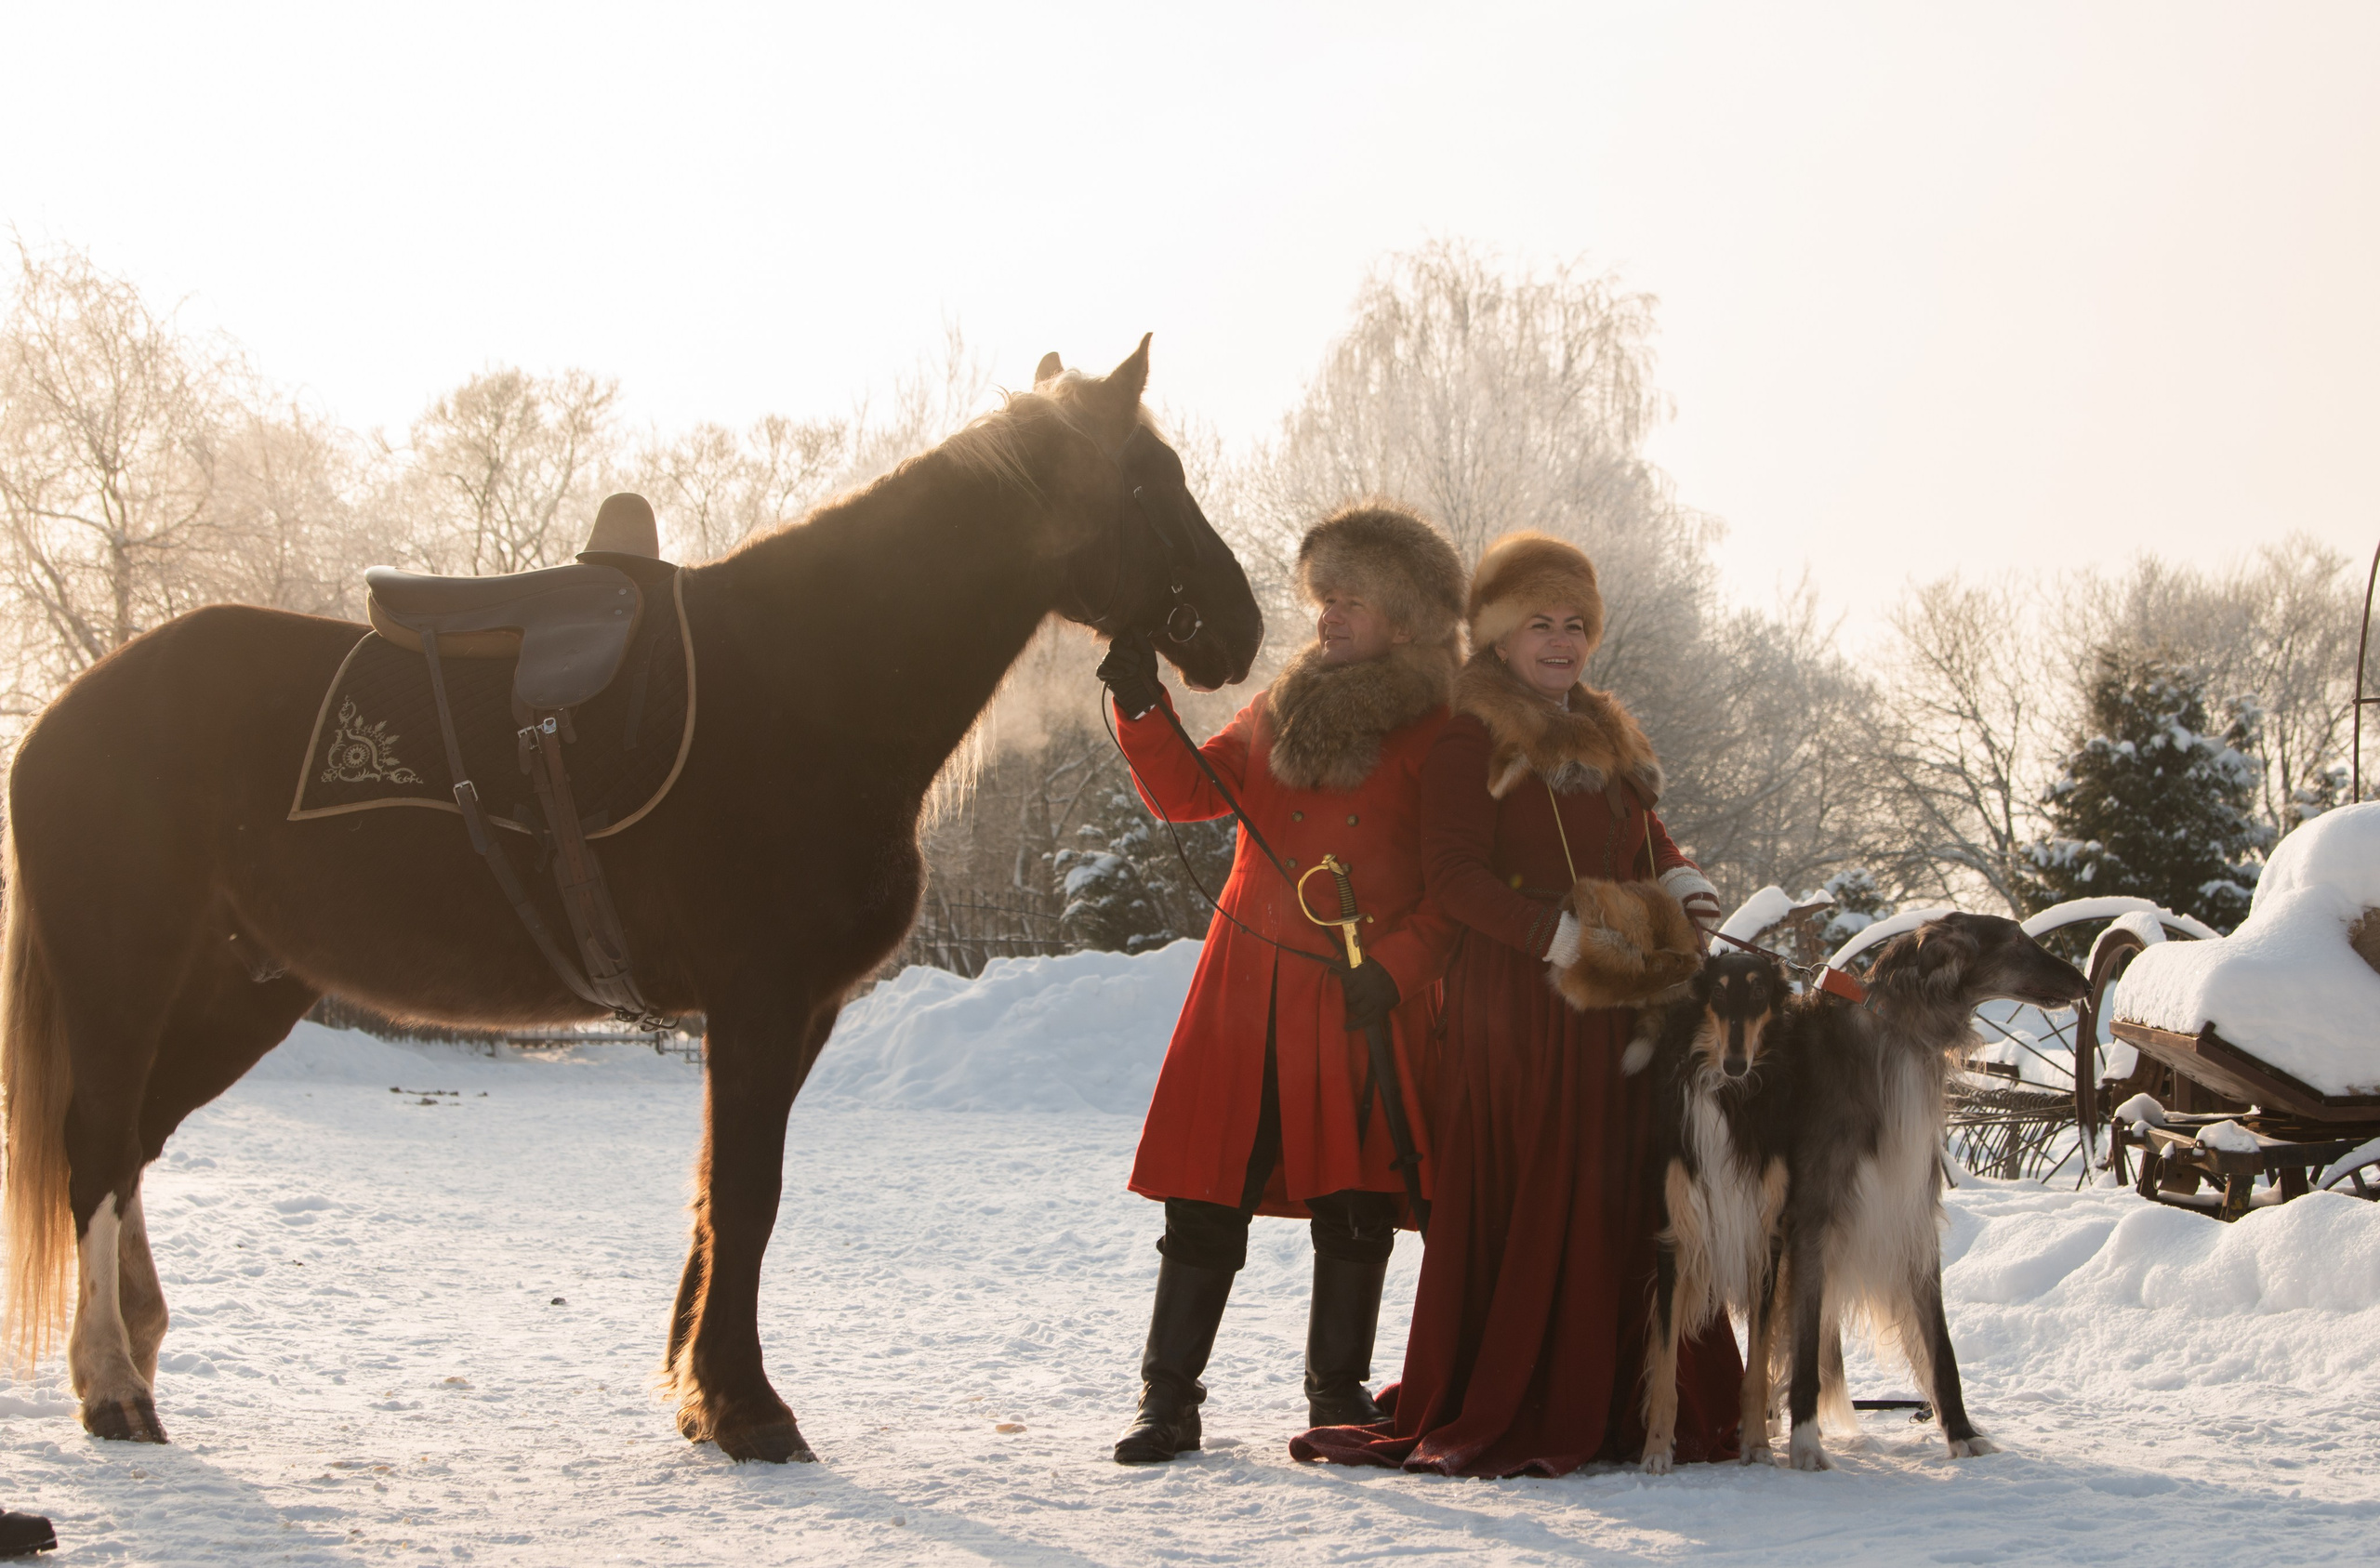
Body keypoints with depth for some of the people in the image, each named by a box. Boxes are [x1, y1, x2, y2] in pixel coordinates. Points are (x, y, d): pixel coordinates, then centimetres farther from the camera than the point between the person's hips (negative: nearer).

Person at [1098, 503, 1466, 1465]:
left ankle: (1339, 1391, 17)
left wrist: (1395, 964, -19)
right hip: (1249, 982, 4)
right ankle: (1169, 1399, 7)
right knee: (1207, 1194, 1)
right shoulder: (1284, 707, 13)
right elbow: (1186, 794, 9)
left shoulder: (1439, 735, -3)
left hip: (1367, 998, -3)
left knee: (1355, 1204, 3)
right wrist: (1142, 709, -5)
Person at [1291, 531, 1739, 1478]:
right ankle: (1484, 1418, 0)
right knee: (1521, 1198, -7)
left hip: (1615, 1004, 7)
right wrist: (1561, 934, -20)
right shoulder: (1470, 742, -5)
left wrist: (1681, 887, 2)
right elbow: (1455, 875, -12)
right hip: (1513, 1000, -7)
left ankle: (1612, 1402, 10)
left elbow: (1647, 835, 25)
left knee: (1625, 1193, 4)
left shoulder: (1609, 738, 20)